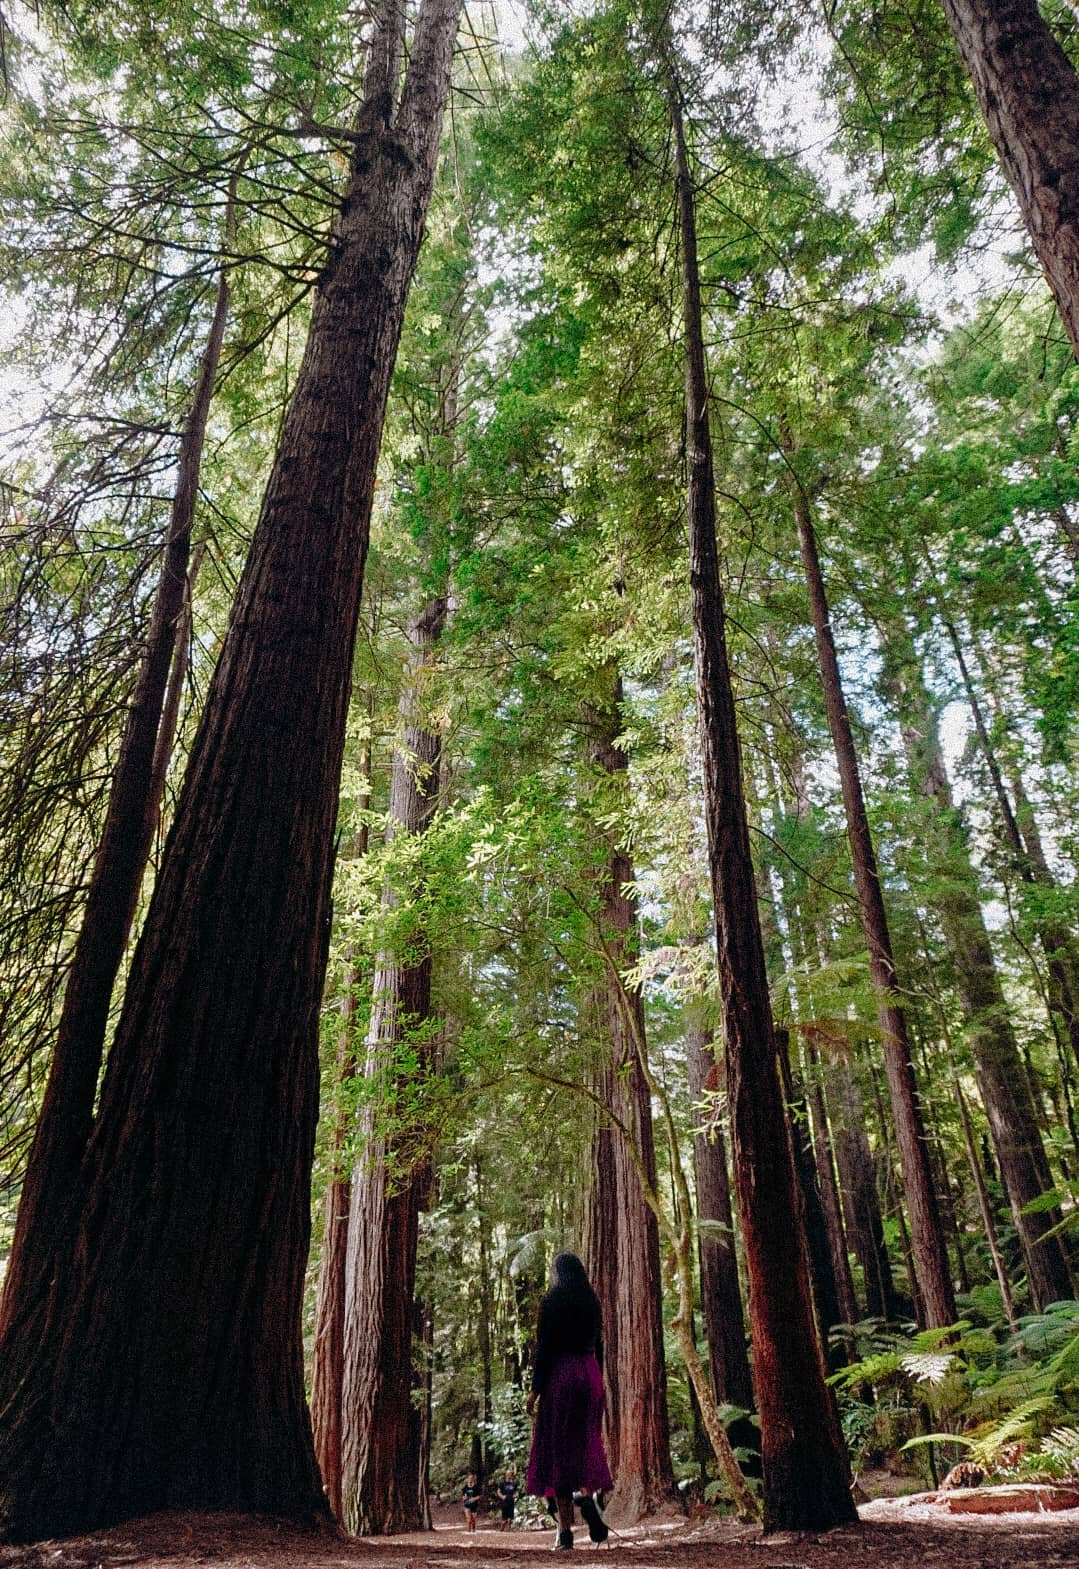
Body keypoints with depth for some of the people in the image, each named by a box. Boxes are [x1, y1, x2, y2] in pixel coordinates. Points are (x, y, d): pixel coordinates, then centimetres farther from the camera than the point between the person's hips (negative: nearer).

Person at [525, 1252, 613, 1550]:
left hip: (559, 1375, -4)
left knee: (558, 1447, 4)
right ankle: (587, 1491, -8)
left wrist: (535, 1389, -6)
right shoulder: (592, 1302, 7)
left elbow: (543, 1347, -10)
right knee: (586, 1441, 18)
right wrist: (597, 1380, 20)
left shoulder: (551, 1302, -7)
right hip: (590, 1373, 4)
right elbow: (598, 1345, 11)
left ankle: (565, 1530, 4)